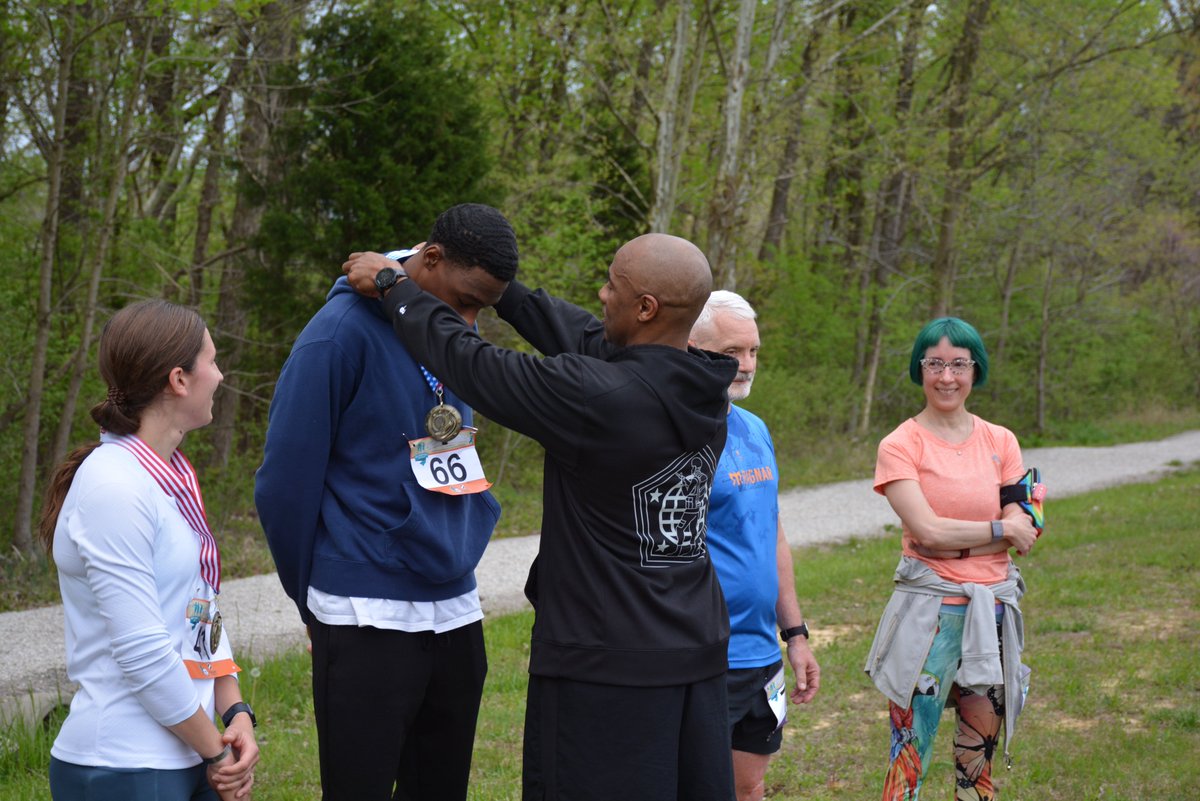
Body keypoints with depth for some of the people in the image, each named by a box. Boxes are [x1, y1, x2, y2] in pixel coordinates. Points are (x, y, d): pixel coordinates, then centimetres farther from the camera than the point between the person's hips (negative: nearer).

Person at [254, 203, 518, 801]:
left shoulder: (460, 336, 7)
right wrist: (312, 596, 1)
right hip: (366, 622, -6)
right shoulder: (344, 333, -13)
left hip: (456, 612, 7)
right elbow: (286, 481, -9)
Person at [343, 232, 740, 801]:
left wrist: (391, 286, 4)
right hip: (698, 653, 7)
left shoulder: (598, 397, -22)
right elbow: (583, 336, 12)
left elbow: (469, 364, -11)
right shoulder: (702, 389, 0)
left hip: (606, 665, -7)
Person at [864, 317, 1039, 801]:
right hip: (928, 611, -4)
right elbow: (928, 531, -13)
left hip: (992, 610, 4)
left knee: (980, 756, 10)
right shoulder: (900, 446, -3)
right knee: (910, 754, -5)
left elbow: (1023, 537, 0)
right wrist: (1000, 529, -4)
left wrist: (952, 541, -10)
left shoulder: (1001, 443, 8)